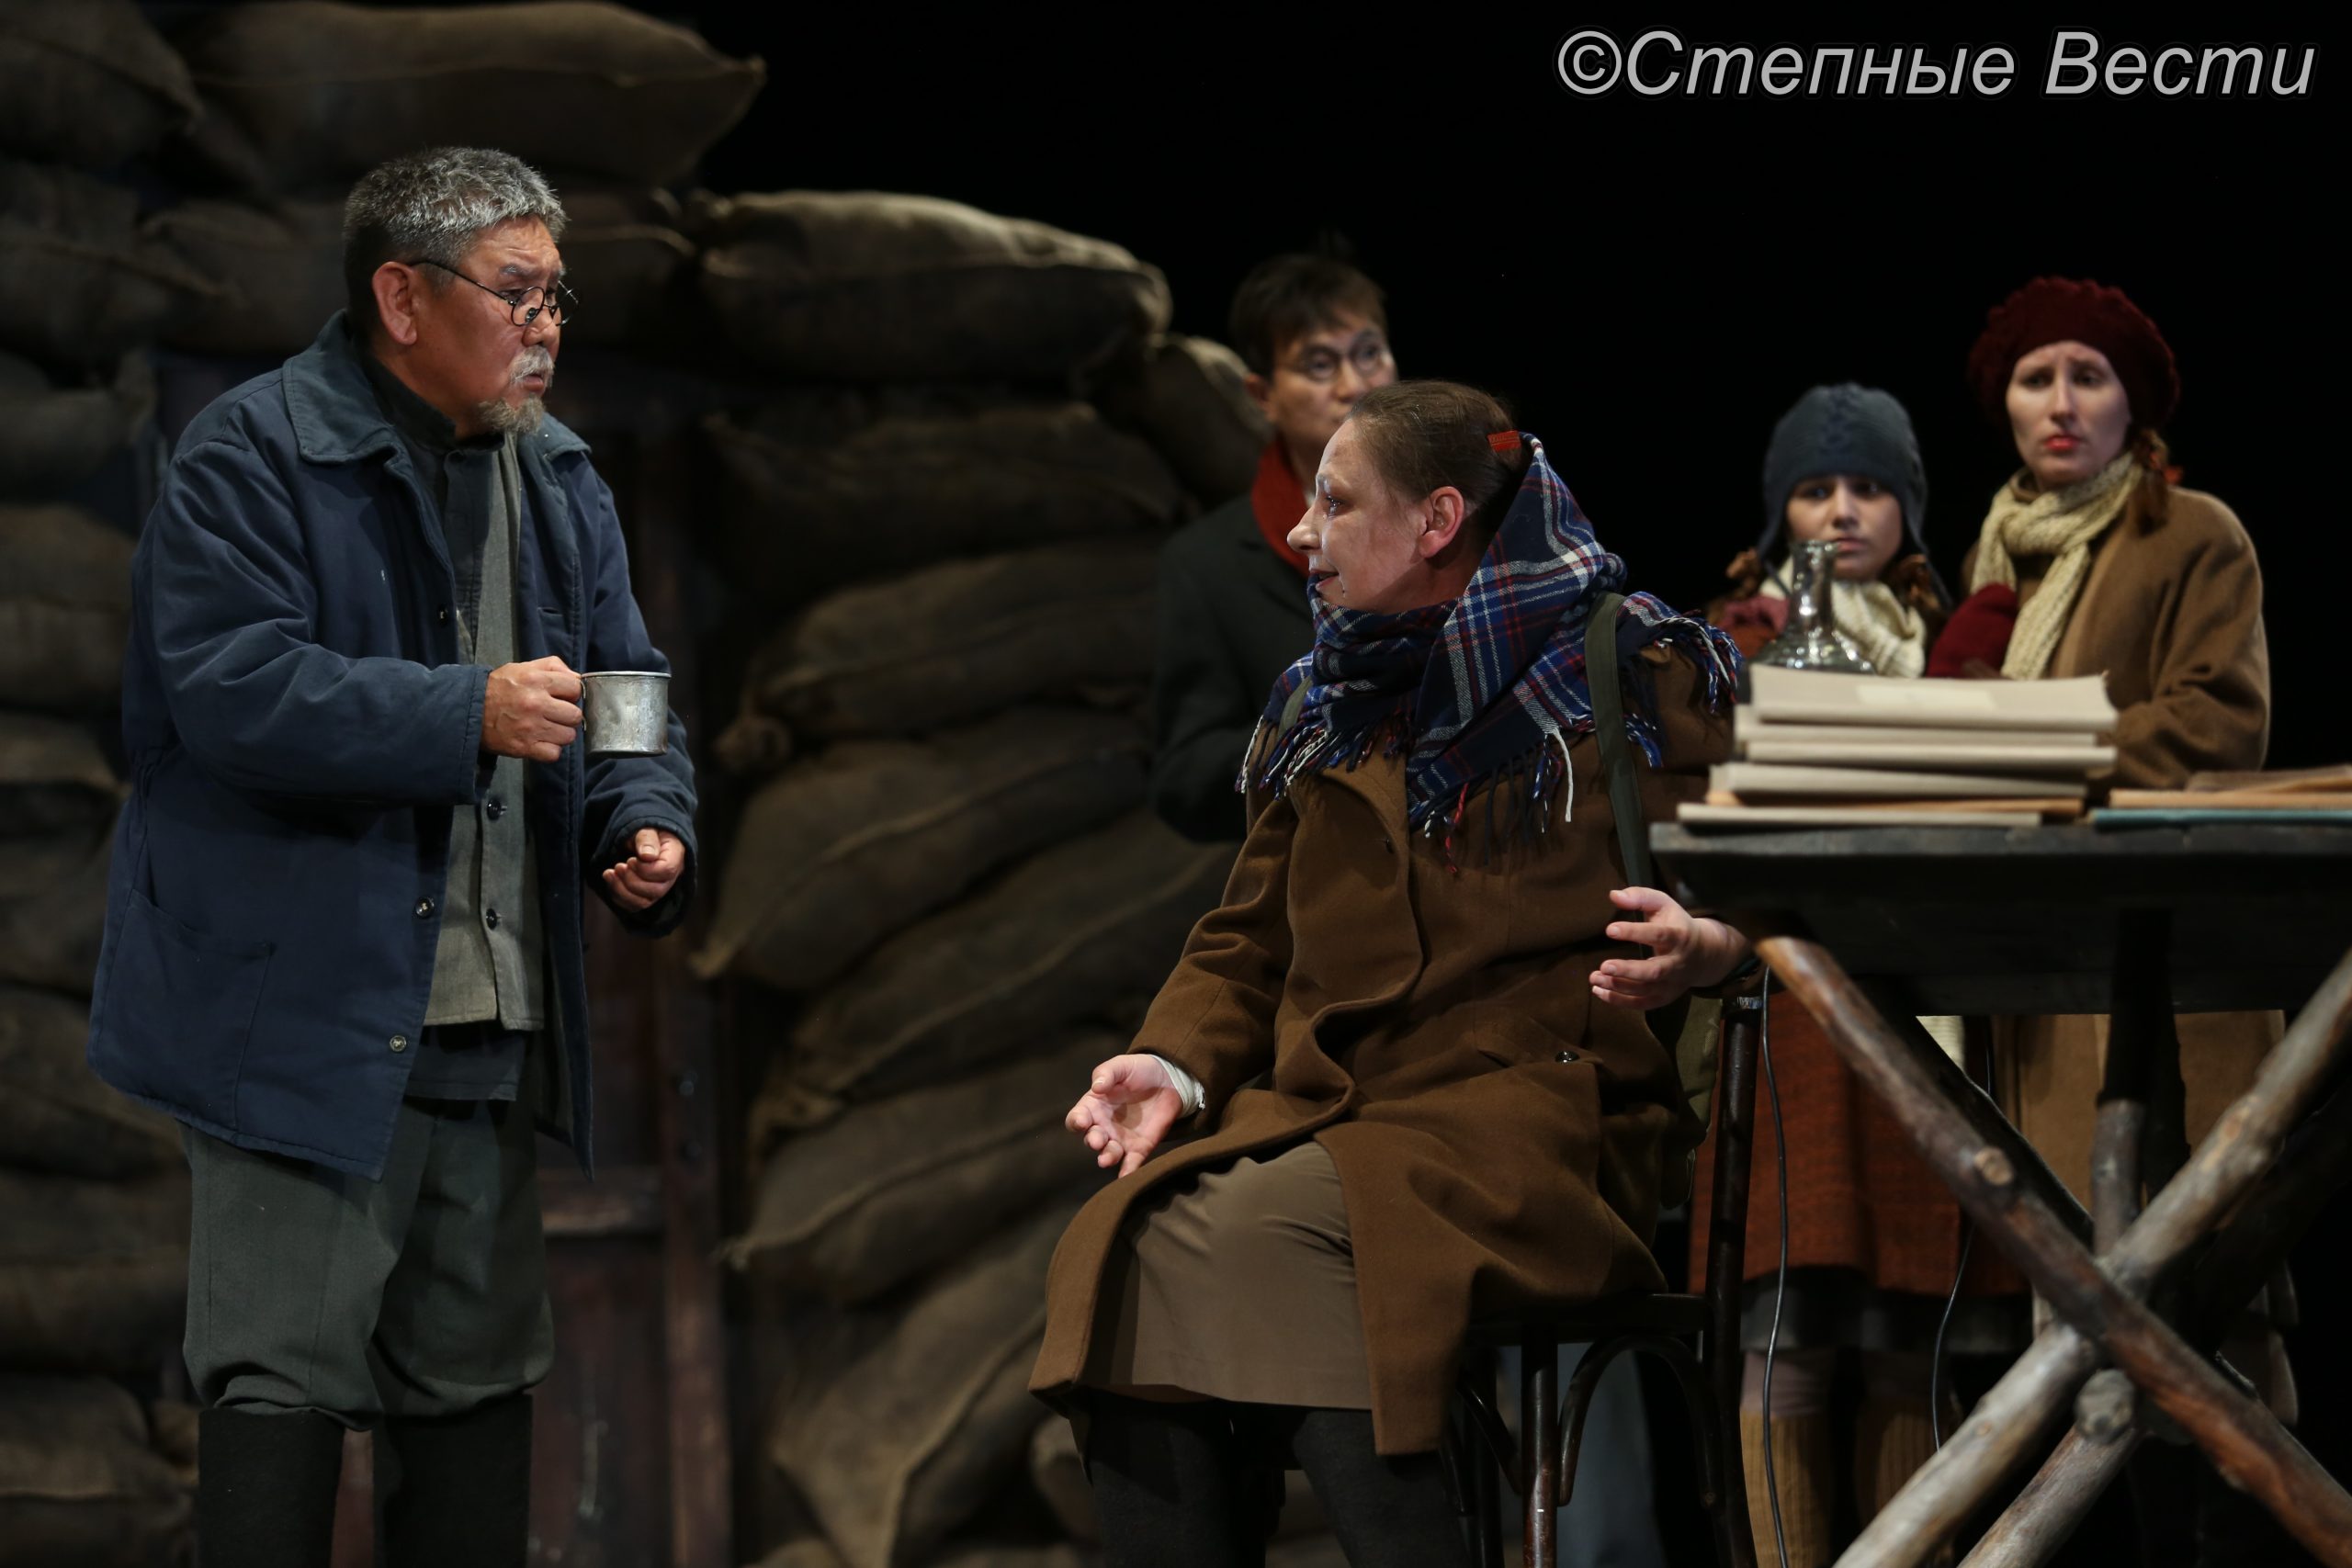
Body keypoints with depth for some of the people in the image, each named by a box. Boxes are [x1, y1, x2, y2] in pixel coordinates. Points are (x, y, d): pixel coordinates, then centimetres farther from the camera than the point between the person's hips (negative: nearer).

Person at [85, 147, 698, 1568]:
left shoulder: (559, 483, 14)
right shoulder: (253, 458, -9)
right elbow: (231, 689, -21)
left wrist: (646, 826, -6)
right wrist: (469, 714, -26)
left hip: (491, 1026, 8)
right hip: (306, 1012, -8)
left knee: (479, 1374, 13)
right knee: (285, 1377, -8)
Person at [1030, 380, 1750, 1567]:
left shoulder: (1640, 676, 6)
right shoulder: (1317, 710, 23)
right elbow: (1250, 942, 25)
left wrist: (1706, 952, -22)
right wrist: (1174, 1065, 4)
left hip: (1542, 1121, -5)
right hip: (1325, 1116, 5)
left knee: (1239, 1230, -33)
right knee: (1116, 1253, -27)